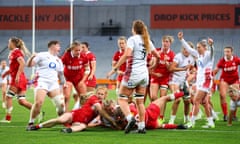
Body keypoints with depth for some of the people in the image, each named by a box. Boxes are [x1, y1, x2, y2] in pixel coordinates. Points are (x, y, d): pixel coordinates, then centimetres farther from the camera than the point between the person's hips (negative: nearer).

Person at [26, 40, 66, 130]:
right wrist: (32, 57, -20)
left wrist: (64, 83, 20)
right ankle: (31, 123, -10)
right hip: (42, 82, -5)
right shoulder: (42, 55, 4)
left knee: (61, 104, -7)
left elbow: (60, 74, 31)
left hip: (54, 84, 5)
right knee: (38, 103, -23)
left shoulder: (58, 60, 23)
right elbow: (29, 65, -2)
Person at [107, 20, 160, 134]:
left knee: (122, 99, 1)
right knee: (140, 101, 12)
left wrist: (115, 68, -21)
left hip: (132, 73, -6)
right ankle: (141, 126, 7)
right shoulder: (147, 41, 11)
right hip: (144, 74, 6)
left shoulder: (132, 39, -9)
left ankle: (130, 118, -22)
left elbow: (127, 54, -24)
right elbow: (157, 56, 20)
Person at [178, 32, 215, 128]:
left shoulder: (208, 54, -11)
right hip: (200, 80, 9)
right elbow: (188, 48, 19)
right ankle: (210, 122, 16)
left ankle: (192, 122, -6)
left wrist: (211, 45, -56)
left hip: (205, 81, -9)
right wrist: (181, 39, 15)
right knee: (204, 102, 10)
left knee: (196, 101, -9)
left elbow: (211, 52, -34)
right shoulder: (198, 55, 12)